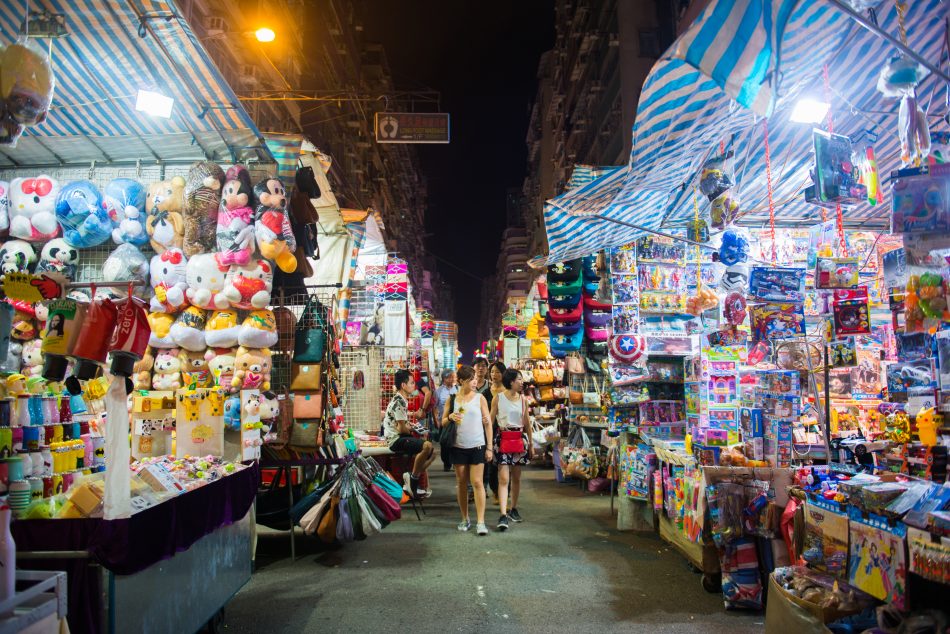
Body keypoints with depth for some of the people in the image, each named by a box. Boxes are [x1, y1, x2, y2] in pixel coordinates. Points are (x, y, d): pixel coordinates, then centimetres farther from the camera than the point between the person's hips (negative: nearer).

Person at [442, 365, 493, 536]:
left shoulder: (479, 398, 1)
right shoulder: (452, 399, 4)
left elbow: (488, 423, 2)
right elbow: (443, 422, 9)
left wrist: (489, 448, -2)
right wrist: (450, 417, -14)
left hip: (477, 446, -2)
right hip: (458, 447, 2)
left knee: (477, 483, -6)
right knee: (461, 483, 9)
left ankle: (481, 522, -5)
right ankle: (465, 519, 20)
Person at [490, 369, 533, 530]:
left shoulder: (523, 399, 7)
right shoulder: (498, 398, -3)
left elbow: (527, 423, 13)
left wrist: (530, 444, 14)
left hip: (520, 437, 4)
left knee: (516, 477, 11)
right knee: (503, 478, -11)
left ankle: (513, 509, 27)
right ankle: (503, 515, -15)